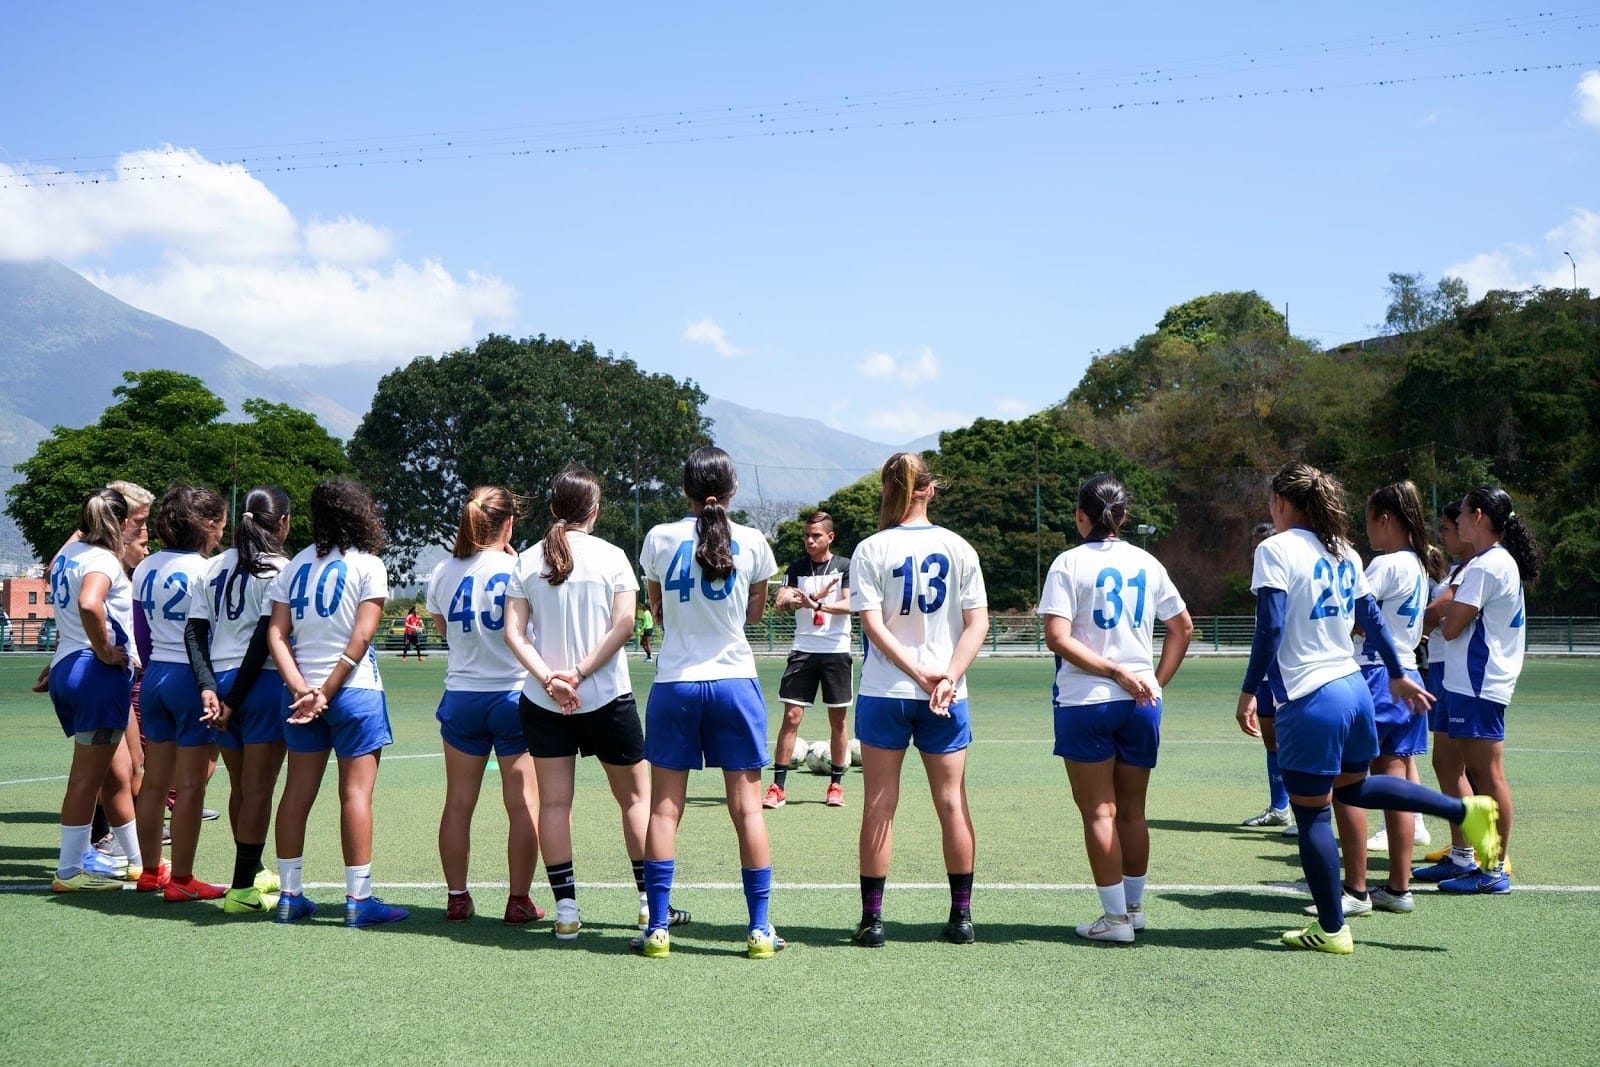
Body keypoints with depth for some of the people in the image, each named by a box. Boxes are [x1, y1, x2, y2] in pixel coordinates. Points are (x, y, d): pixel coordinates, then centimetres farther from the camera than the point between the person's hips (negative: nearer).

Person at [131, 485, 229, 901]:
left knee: (155, 781, 13)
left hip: (155, 676, 7)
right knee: (191, 784, 0)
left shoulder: (146, 568, 8)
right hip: (194, 679, -7)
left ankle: (150, 871, 22)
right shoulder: (205, 570, -13)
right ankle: (180, 880, 5)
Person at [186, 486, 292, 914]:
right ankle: (242, 888, 0)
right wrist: (236, 700, -11)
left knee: (240, 786, 17)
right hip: (263, 683, -6)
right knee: (258, 789, -1)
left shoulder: (216, 567, 11)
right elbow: (265, 637, -15)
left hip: (220, 681, 6)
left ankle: (252, 873, 31)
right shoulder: (277, 568, -8)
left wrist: (208, 687, -4)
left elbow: (194, 632, 4)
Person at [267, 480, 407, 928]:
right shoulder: (367, 564, -3)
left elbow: (276, 634, 1)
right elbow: (361, 637, -12)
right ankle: (359, 899, 0)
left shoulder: (294, 567, 10)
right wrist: (328, 691, -10)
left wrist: (301, 688, -8)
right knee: (356, 792, -2)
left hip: (302, 693, 5)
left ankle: (289, 895, 15)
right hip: (354, 690, -5)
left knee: (298, 792, 9)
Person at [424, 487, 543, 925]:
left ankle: (457, 897, 14)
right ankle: (519, 900, 5)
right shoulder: (518, 570, -10)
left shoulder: (443, 572, 3)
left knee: (458, 802, 9)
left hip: (461, 698, 4)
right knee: (523, 802, 3)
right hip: (514, 695, -3)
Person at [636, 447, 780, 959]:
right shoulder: (752, 541, -1)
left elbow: (657, 609, 11)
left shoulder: (660, 538, -1)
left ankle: (657, 927, 5)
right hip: (734, 681, 0)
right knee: (746, 807, 3)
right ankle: (759, 930, 5)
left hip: (674, 684, 0)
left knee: (664, 806, 5)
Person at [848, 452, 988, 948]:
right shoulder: (958, 547, 2)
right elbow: (978, 623, -3)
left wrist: (921, 673, -12)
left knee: (879, 805, 4)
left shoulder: (870, 550, -4)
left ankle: (872, 919, 6)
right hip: (948, 697, 2)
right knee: (952, 802, 8)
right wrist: (948, 677, -10)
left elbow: (873, 625, -11)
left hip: (884, 693, -2)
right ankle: (961, 917, 14)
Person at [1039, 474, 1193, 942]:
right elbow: (1183, 627, 13)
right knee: (1132, 811, 15)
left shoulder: (1070, 563, -6)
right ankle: (1134, 906, 24)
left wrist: (1116, 671, -14)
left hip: (1085, 701, -4)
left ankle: (1116, 918, 5)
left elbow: (1057, 638, -16)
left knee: (1099, 811, 3)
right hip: (1140, 704, 4)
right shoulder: (1146, 563, 6)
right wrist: (1157, 680, 13)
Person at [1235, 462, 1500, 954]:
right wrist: (1398, 675, 27)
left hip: (1310, 698, -8)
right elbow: (1372, 618, 17)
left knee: (1311, 814, 4)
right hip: (1354, 688, 8)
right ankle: (1466, 810, 21)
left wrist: (1248, 692, -12)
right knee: (1354, 787, 28)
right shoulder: (1343, 552, 11)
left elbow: (1270, 628, -17)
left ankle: (1331, 929, 13)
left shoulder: (1276, 549, -11)